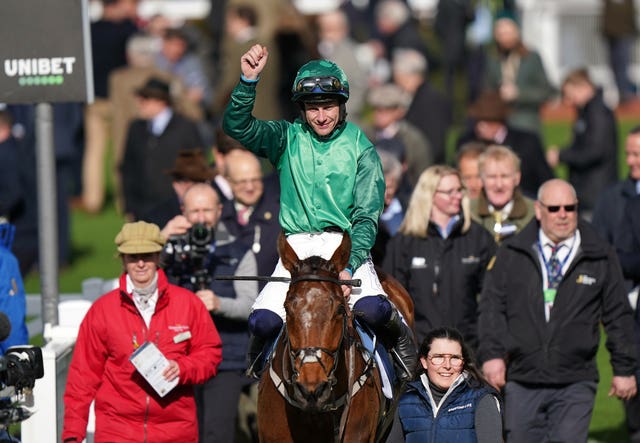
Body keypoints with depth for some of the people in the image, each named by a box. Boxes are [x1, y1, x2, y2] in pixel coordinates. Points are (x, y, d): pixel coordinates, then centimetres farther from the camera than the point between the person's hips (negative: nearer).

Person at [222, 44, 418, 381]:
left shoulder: (360, 150, 2)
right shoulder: (287, 139, 8)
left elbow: (366, 216, -5)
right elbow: (236, 126, -6)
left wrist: (349, 268, -20)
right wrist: (248, 81, -22)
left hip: (345, 242, -2)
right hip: (298, 245, 2)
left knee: (372, 309, -29)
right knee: (264, 321, -20)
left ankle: (399, 334, 6)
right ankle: (261, 354, 15)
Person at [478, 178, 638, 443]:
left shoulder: (601, 257, 6)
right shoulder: (511, 255, 8)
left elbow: (618, 317, 10)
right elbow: (492, 307, 6)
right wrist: (492, 354, -6)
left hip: (575, 384, -2)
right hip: (522, 381, 2)